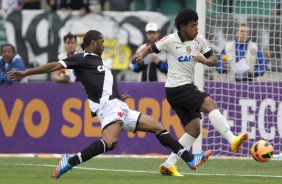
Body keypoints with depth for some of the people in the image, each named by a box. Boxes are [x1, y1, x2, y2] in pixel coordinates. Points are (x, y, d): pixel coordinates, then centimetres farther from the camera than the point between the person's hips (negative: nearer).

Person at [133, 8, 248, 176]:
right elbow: (151, 48, 2)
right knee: (210, 104, -24)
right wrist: (141, 55, -19)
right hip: (176, 88, -8)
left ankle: (168, 166, 11)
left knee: (194, 129, 6)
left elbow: (214, 61, 7)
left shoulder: (199, 41, 5)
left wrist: (205, 60, -15)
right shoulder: (171, 40, -10)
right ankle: (232, 140, -36)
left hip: (188, 87, 8)